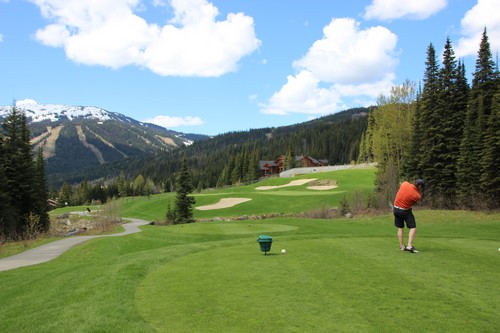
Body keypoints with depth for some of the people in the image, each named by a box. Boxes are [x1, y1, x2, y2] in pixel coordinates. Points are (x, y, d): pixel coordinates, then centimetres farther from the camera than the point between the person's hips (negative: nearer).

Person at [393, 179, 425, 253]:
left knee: (400, 228, 13)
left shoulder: (405, 184, -9)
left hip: (396, 208, 6)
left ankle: (402, 246, 15)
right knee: (413, 228, 2)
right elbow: (415, 202, 2)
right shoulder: (417, 195, -18)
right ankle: (409, 246, -9)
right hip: (405, 211, -6)